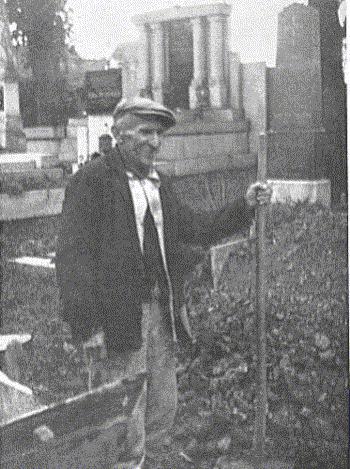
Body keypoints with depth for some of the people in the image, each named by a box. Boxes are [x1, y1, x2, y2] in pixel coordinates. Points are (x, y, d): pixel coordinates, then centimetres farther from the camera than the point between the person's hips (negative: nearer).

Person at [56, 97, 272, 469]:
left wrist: (245, 206, 6)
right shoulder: (91, 181, -10)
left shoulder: (159, 184, 14)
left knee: (163, 407, 18)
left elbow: (197, 230, 17)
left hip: (162, 312, 8)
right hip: (120, 317, -7)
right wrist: (86, 326, -23)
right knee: (128, 416, 1)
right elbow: (73, 254, -16)